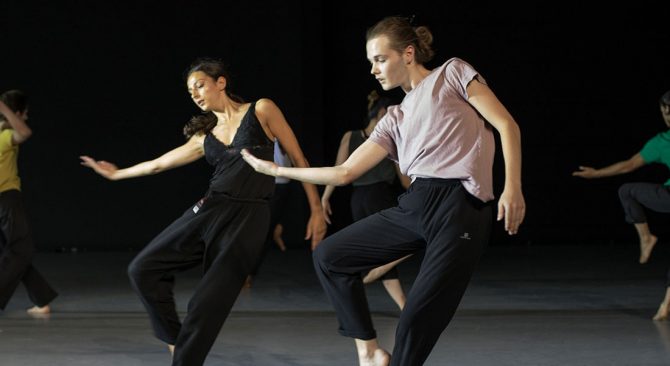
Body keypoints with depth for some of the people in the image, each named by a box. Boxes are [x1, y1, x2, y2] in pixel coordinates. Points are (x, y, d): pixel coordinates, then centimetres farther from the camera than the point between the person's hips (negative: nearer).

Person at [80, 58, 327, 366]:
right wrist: (118, 173, 36)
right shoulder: (204, 136, 15)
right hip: (209, 211, 5)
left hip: (248, 220, -5)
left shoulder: (261, 110, 2)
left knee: (208, 303, -9)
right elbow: (159, 163, 27)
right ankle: (175, 341, 10)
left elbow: (299, 160, 3)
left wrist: (316, 209, -2)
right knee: (143, 269, -2)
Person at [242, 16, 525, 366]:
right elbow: (344, 172, 20)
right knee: (329, 256, 7)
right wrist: (274, 169, 20)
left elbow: (507, 126, 0)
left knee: (416, 325, -10)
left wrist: (512, 188, -13)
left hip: (462, 209, -7)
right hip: (415, 206, 7)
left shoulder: (452, 73, 8)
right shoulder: (395, 120, 22)